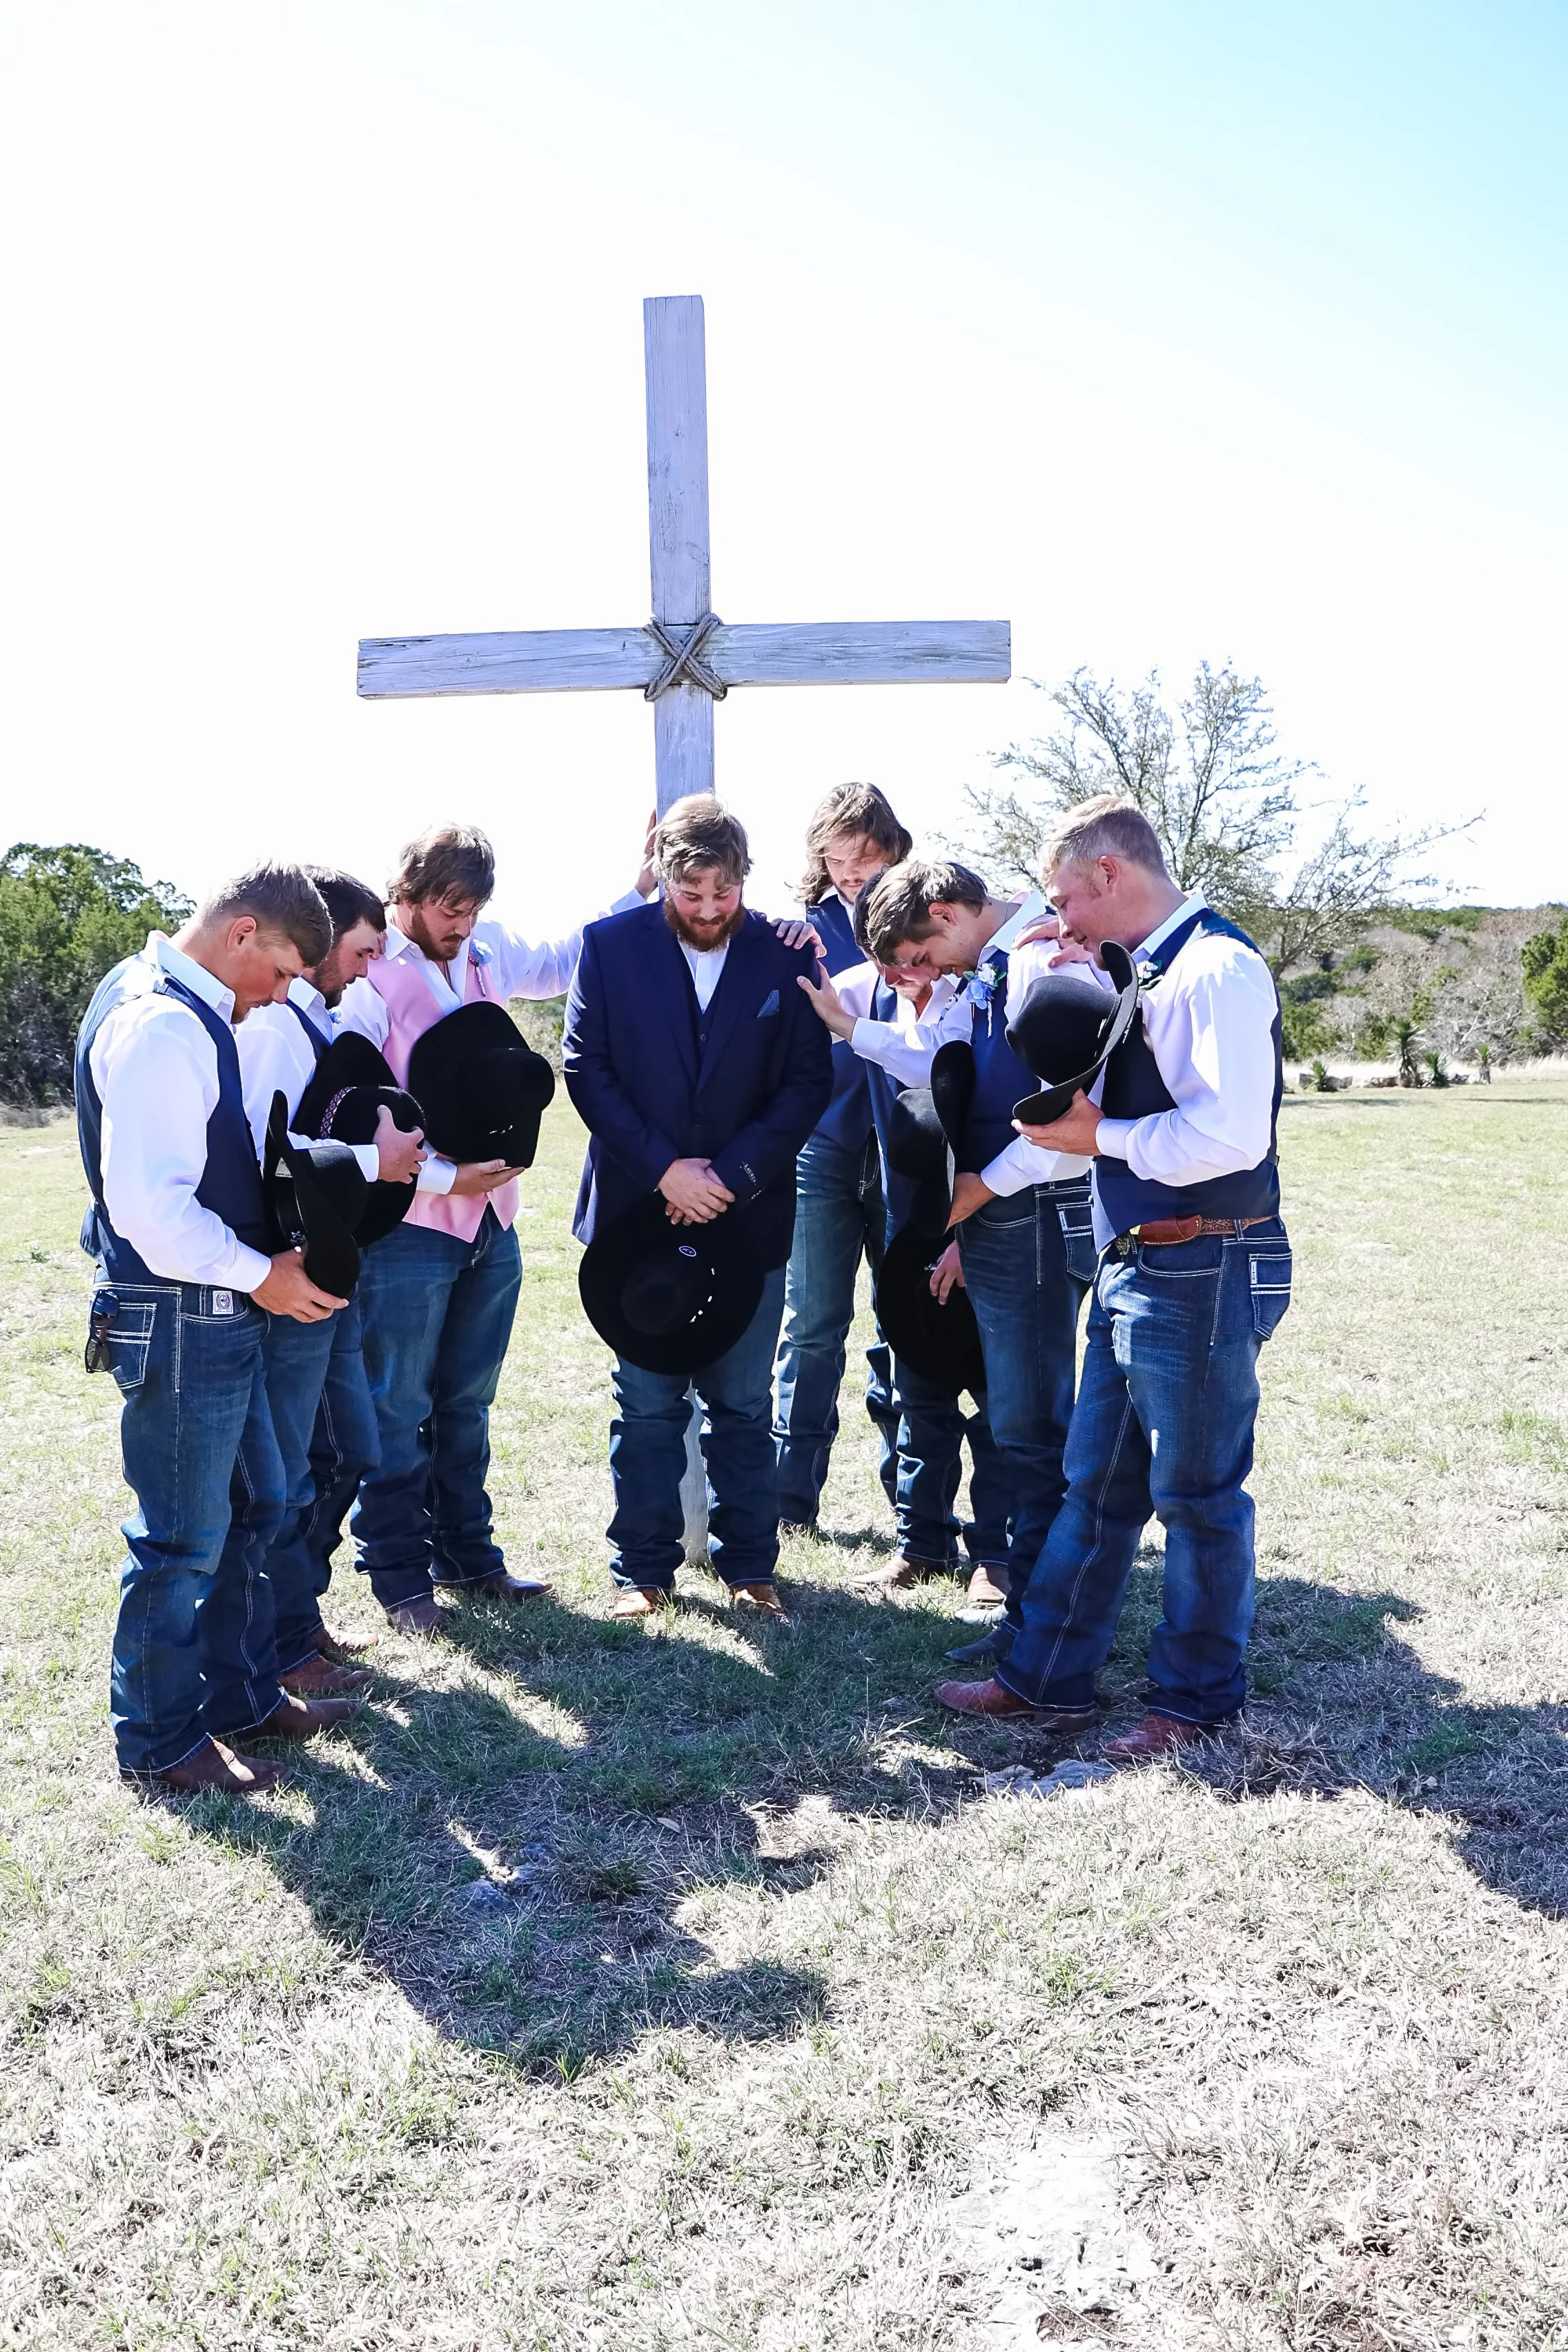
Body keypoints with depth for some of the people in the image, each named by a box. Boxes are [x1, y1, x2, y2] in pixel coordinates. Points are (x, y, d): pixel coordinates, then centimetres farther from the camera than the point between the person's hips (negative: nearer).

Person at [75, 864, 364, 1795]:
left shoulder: (190, 1010, 11)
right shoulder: (160, 1027, -22)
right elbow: (146, 1204, -28)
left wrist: (262, 1262, 9)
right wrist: (259, 1273, -18)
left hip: (221, 1312, 11)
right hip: (178, 1320, -11)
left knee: (255, 1508, 21)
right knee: (184, 1539, 3)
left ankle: (243, 1692, 36)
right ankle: (158, 1738, 20)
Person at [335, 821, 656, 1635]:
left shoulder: (485, 952, 6)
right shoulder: (368, 979, -13)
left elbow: (563, 962, 25)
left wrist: (641, 888, 15)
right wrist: (443, 1177, -18)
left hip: (491, 1221, 7)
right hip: (407, 1227, -6)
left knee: (467, 1404, 17)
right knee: (399, 1414, 5)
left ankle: (466, 1553, 30)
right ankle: (400, 1578, 18)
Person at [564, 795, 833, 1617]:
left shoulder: (784, 953, -2)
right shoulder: (611, 945, -2)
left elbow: (808, 1084, -3)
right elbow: (585, 1069, -4)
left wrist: (732, 1176, -12)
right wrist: (663, 1168, -12)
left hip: (748, 1214, 0)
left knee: (743, 1404, 10)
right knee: (647, 1405, 8)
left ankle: (749, 1564, 22)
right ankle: (643, 1568, 20)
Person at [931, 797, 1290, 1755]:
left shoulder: (1215, 967, -16)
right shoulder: (1148, 971, 13)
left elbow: (1232, 1135, -26)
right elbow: (1120, 1108, 19)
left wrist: (1102, 1136, -13)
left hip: (1202, 1272, -9)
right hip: (1135, 1270, 10)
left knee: (1197, 1492, 5)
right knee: (1097, 1485, 15)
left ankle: (1198, 1697, 23)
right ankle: (1046, 1678, 27)